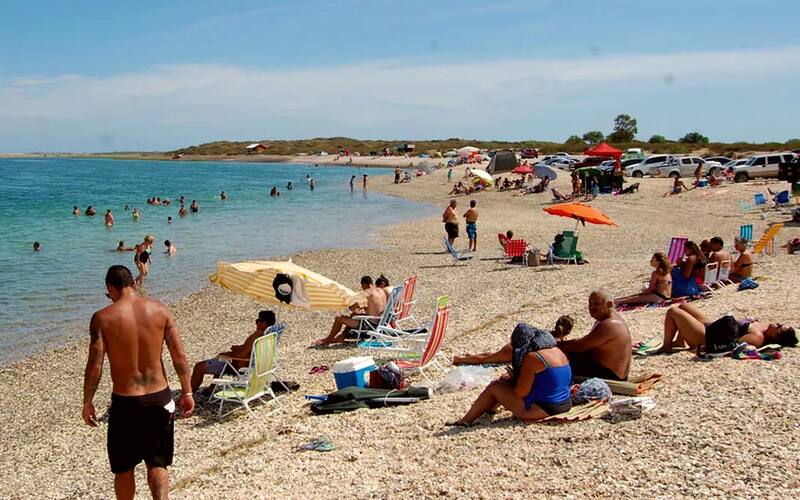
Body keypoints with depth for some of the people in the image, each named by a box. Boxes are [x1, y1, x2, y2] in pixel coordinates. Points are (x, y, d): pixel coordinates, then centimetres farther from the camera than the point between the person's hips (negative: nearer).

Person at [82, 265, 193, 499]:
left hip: (125, 402, -2)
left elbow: (95, 365, -12)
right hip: (159, 398, 2)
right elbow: (180, 356, -3)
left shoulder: (103, 318, -10)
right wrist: (187, 393, 6)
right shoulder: (159, 309, -3)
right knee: (157, 463, 15)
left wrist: (87, 403, 0)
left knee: (124, 468, 18)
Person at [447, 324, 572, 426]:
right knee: (507, 381, 22)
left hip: (542, 410, -9)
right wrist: (513, 378, 15)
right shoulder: (557, 350, 8)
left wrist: (513, 378, 4)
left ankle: (465, 421, 12)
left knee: (495, 386, 3)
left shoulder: (532, 357, -18)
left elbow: (521, 392, -18)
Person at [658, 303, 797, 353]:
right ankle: (679, 342, 24)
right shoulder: (761, 325, -3)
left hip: (704, 336, -10)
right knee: (683, 306, 24)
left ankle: (666, 347, 10)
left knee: (672, 311, -6)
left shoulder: (758, 337, -30)